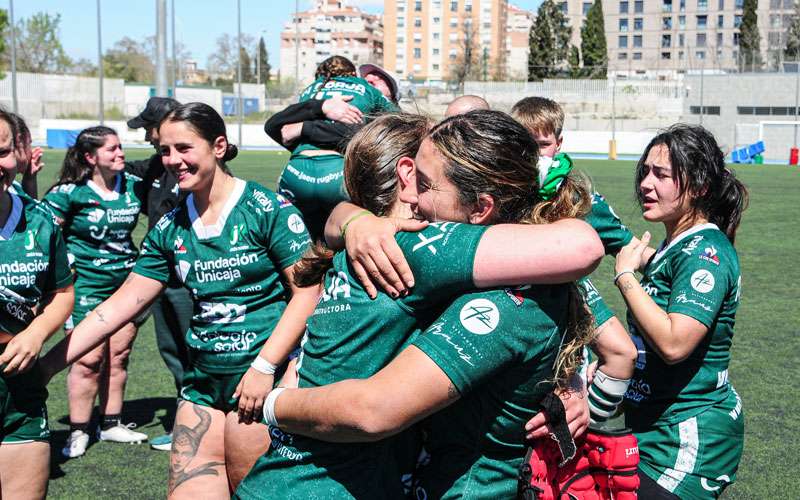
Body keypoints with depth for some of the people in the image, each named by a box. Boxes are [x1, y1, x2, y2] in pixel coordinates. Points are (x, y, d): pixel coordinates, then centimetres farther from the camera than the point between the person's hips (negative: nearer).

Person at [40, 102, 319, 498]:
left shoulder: (267, 209, -8)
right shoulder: (169, 228, 8)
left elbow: (308, 292, -10)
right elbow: (122, 303, 10)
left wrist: (265, 365, -17)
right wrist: (46, 364, 5)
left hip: (265, 379, -5)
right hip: (202, 386, 5)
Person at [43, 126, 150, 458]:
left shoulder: (133, 186, 5)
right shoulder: (69, 192, -9)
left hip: (127, 283, 5)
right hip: (86, 286, -5)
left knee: (118, 357, 9)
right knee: (89, 360, -5)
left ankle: (111, 425, 21)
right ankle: (78, 432, 8)